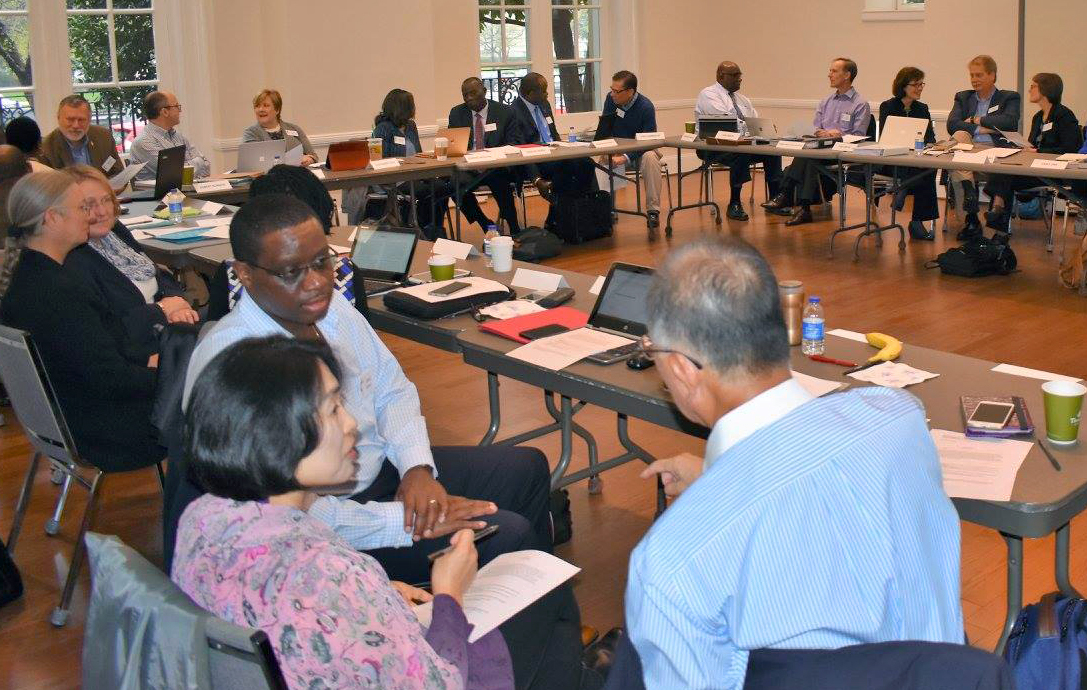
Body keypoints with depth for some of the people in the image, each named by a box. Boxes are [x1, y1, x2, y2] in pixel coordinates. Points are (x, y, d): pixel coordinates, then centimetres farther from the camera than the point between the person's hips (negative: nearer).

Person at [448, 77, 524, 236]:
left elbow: (514, 143, 2)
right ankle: (487, 226, -12)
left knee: (500, 183, -36)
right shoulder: (457, 113, 12)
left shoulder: (504, 112, 4)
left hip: (496, 168, -2)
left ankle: (514, 229, -17)